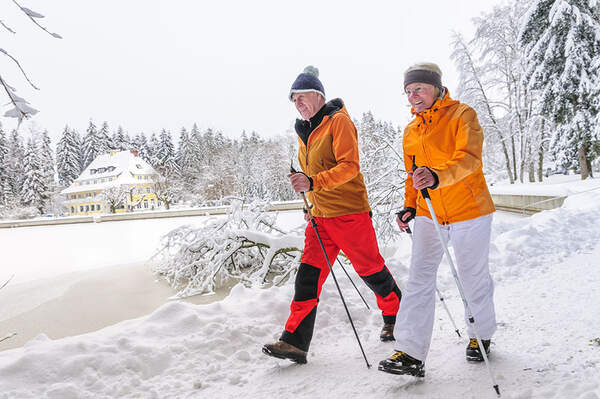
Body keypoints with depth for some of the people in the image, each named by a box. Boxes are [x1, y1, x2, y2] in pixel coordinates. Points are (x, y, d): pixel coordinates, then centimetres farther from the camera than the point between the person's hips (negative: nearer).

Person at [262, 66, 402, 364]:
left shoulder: (339, 121, -9)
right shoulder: (304, 131, 17)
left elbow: (349, 166, -20)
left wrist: (314, 183, -30)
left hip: (349, 212, -7)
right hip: (321, 216, 7)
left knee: (370, 269, 7)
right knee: (309, 275, -2)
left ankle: (395, 315, 32)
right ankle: (295, 341, -1)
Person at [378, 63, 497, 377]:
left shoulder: (462, 115, -7)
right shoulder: (411, 131, 11)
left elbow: (469, 159, -23)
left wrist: (437, 176, -41)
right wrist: (410, 206, 8)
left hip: (468, 210, -4)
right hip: (428, 214, 5)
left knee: (473, 277, 9)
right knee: (419, 278, -4)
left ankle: (481, 335, 33)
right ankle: (411, 353, -3)